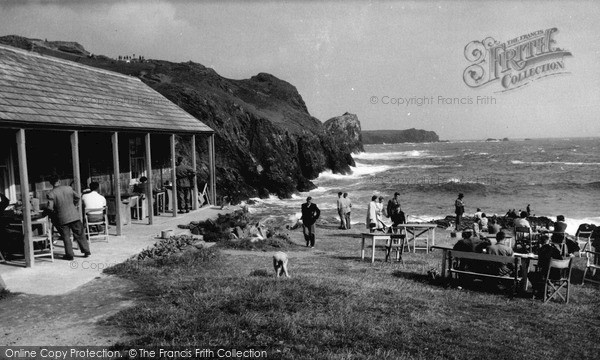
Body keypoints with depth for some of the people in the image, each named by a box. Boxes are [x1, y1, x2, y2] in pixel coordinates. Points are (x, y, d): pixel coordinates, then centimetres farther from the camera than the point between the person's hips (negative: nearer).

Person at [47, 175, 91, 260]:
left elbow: (50, 208, -16)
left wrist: (54, 212, 4)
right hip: (74, 215, 3)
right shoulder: (68, 188, -2)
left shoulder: (50, 194, -12)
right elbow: (77, 197, 10)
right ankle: (86, 251, 16)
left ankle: (69, 255, 13)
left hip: (62, 218, -2)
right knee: (79, 234, 13)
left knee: (66, 237, 9)